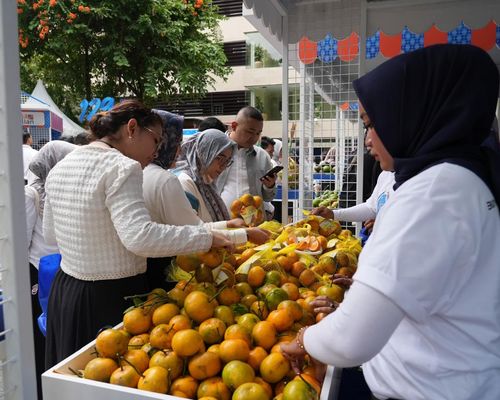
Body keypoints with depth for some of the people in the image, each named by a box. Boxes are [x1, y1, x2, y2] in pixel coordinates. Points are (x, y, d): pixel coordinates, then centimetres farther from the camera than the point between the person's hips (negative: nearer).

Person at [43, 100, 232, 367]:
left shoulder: (61, 167, 9)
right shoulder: (121, 167, -18)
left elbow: (50, 234, 17)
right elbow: (140, 237, -31)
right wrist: (207, 238, -24)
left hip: (64, 291, 9)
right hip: (111, 298, -8)